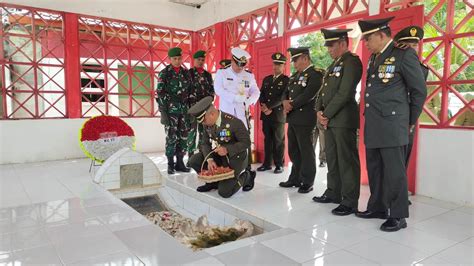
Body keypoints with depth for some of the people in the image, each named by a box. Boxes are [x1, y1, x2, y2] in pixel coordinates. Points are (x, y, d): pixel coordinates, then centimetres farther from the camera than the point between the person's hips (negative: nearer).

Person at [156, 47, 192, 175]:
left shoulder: (186, 73, 11)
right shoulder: (164, 73, -2)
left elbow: (190, 92, 14)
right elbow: (160, 94, -6)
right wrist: (163, 112, -12)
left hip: (184, 110, 4)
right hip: (171, 110, -4)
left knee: (183, 137, 6)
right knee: (171, 137, -2)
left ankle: (180, 163, 18)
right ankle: (170, 164, 9)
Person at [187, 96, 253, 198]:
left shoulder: (234, 122, -26)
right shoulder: (207, 123, -6)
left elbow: (246, 142, -20)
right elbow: (205, 143, -1)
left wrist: (227, 150, -32)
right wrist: (210, 159, -20)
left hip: (234, 159, -6)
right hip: (217, 156, 6)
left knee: (224, 192, -16)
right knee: (193, 161, -12)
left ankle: (243, 177, 14)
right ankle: (214, 181, 10)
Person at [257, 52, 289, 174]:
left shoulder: (287, 80, -2)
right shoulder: (266, 79, 17)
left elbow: (283, 97, -12)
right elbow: (261, 95, 13)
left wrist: (269, 107, -16)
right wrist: (264, 107, -6)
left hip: (278, 115, -5)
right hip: (266, 115, 5)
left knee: (278, 140, 1)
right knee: (267, 140, 9)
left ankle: (279, 165, 9)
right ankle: (267, 163, 16)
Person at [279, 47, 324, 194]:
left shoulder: (315, 74, -8)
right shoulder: (295, 75, 19)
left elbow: (308, 95, -19)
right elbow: (286, 92, 16)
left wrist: (291, 105, -13)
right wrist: (285, 102, -6)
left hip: (305, 118, -8)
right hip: (293, 119, 8)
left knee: (306, 151, 0)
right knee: (293, 151, 13)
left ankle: (307, 182, 10)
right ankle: (295, 178, 25)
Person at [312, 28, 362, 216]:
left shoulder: (352, 61, -8)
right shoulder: (334, 64, 21)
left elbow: (345, 93, -18)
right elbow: (324, 90, 18)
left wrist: (326, 114, -13)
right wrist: (319, 111, 3)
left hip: (344, 119, -9)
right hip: (330, 119, 9)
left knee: (347, 161, -3)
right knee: (332, 158, 15)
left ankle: (350, 202, 5)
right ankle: (333, 193, 28)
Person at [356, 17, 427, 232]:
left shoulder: (404, 54, -7)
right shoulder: (374, 58, 15)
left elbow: (419, 91, -3)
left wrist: (409, 121, 4)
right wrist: (369, 118, 13)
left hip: (392, 126, -7)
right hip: (372, 126, 8)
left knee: (394, 172, 0)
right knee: (374, 170, 14)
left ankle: (398, 216, 12)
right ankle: (377, 207, 28)